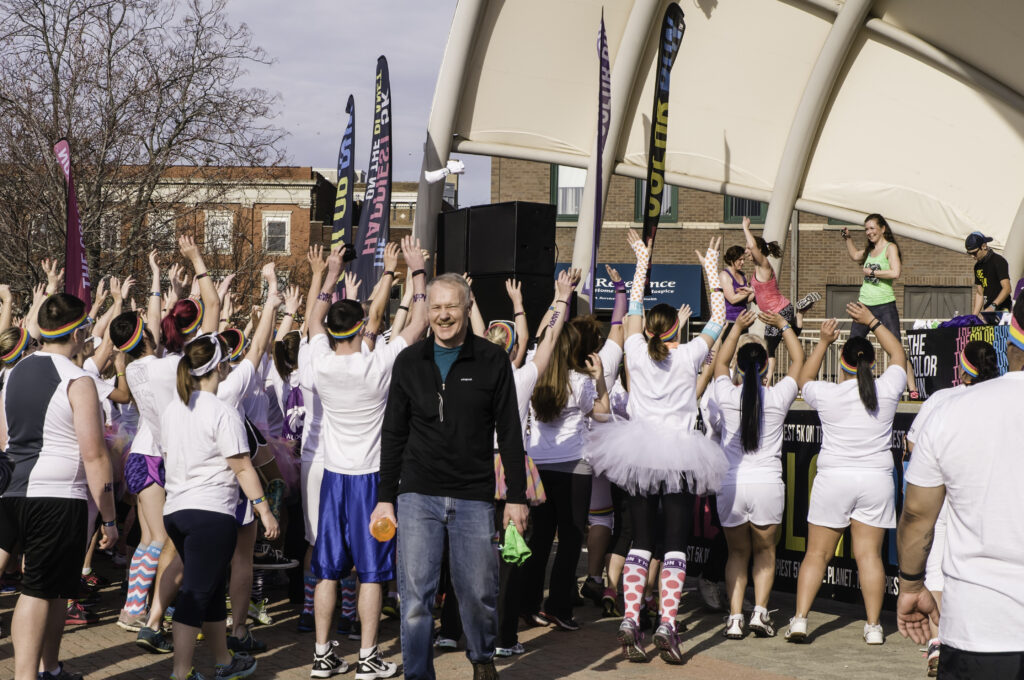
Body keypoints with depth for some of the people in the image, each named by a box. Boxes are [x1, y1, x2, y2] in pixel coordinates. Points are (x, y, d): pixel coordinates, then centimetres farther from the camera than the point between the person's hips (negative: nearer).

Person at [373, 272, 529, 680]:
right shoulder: (409, 362, 6)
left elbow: (509, 433, 3)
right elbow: (393, 435, 11)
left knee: (479, 592, 8)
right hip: (418, 495, 1)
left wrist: (517, 496, -1)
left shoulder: (492, 361, 1)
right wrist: (385, 497, 7)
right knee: (415, 597, -2)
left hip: (474, 497, -1)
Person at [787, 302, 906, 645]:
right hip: (877, 479, 1)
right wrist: (872, 322, 21)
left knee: (817, 553, 5)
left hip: (833, 478, -1)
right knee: (869, 554, 4)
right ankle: (873, 626, 5)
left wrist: (823, 341, 19)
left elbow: (804, 379, 18)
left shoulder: (827, 394, -6)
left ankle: (799, 620, 2)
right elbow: (899, 354, 17)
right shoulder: (886, 390, -3)